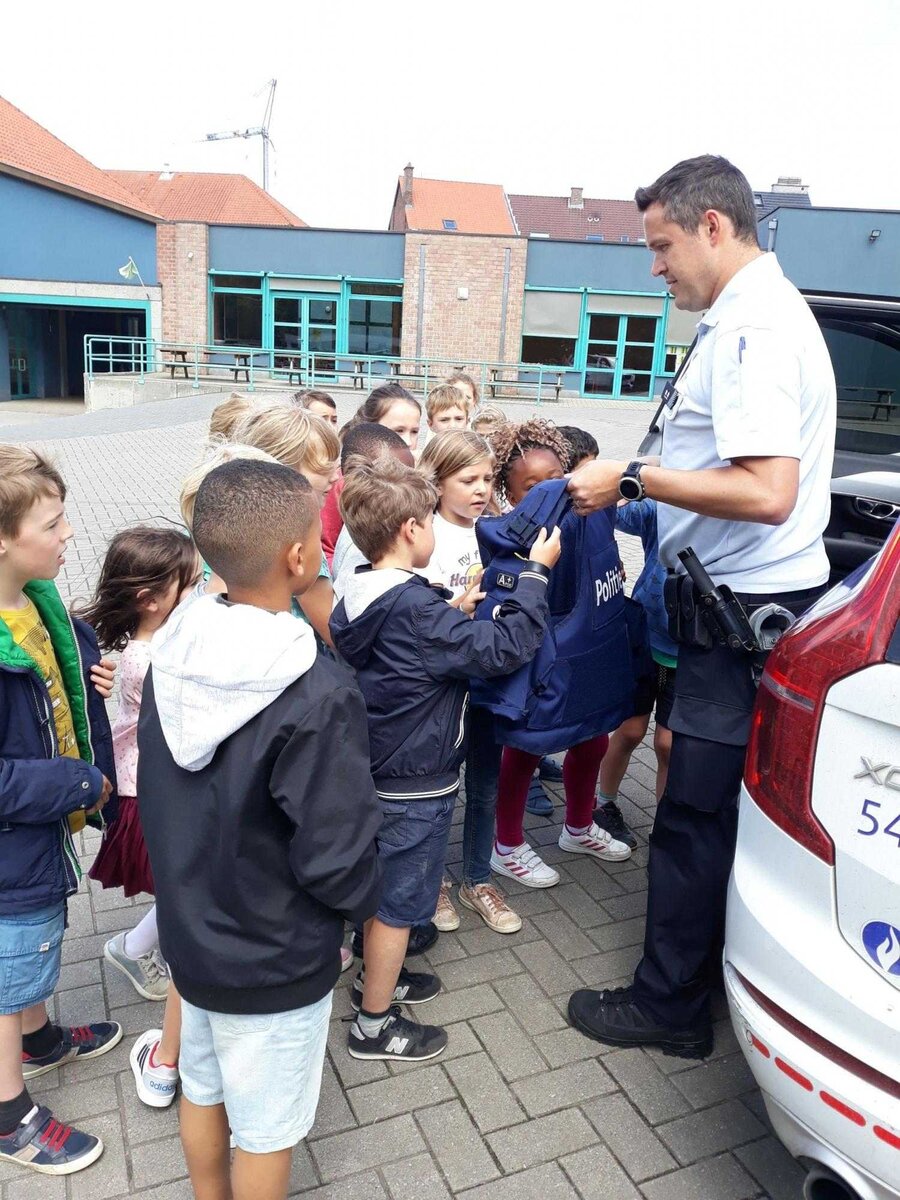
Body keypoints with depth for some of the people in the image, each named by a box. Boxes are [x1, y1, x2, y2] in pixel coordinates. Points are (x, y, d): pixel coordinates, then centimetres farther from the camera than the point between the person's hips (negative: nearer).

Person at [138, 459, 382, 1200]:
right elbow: (335, 859, -25)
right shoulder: (317, 695, -32)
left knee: (203, 1088, 29)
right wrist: (364, 901, -4)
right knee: (265, 1130, 19)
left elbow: (158, 794, 2)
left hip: (188, 931, 7)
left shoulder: (172, 657, -11)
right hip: (275, 959, -6)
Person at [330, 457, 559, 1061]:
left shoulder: (357, 599, 0)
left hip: (377, 770, 9)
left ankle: (375, 977, 46)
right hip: (417, 787, -9)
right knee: (398, 901, 8)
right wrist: (538, 571, -18)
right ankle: (374, 1024, 25)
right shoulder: (417, 609, -28)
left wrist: (452, 612, 9)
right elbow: (506, 647, -26)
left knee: (383, 888, 26)